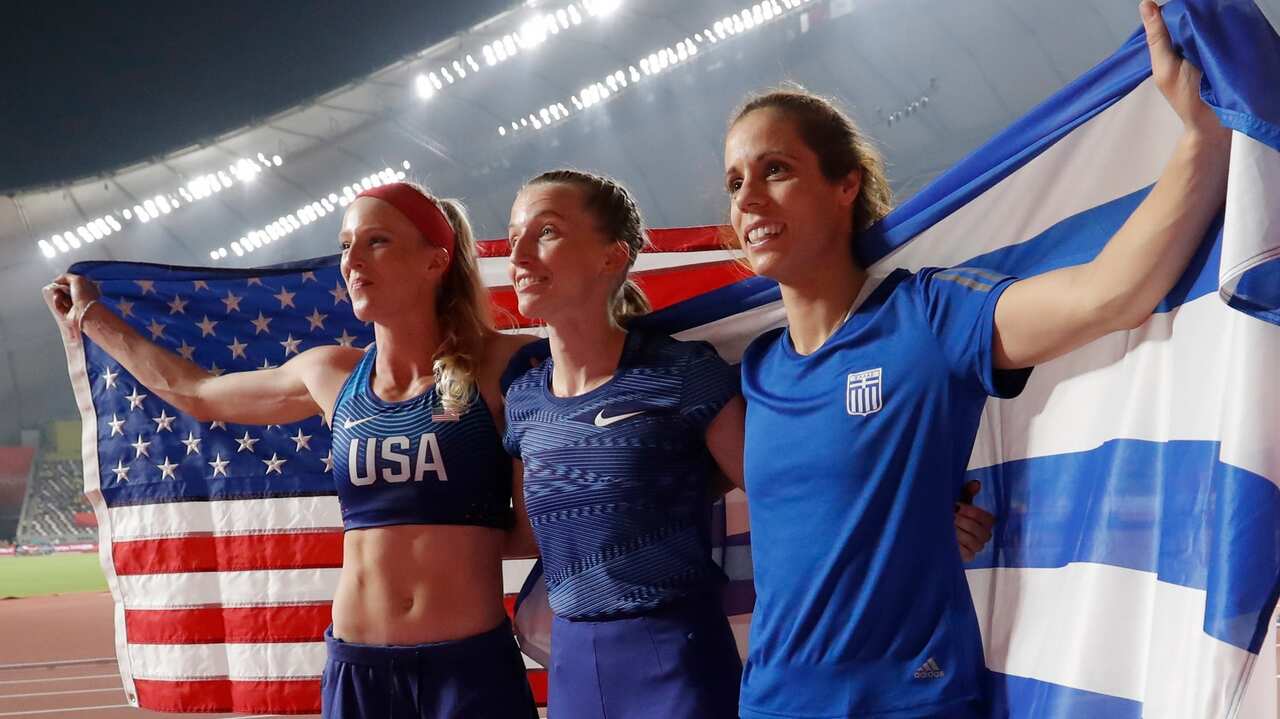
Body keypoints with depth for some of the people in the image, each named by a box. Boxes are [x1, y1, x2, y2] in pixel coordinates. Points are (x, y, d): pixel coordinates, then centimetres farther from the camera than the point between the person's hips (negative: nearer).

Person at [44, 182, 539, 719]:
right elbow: (196, 393, 25)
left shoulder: (498, 368, -4)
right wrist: (92, 317, 36)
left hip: (472, 667, -4)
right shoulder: (332, 376, 8)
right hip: (357, 668, 4)